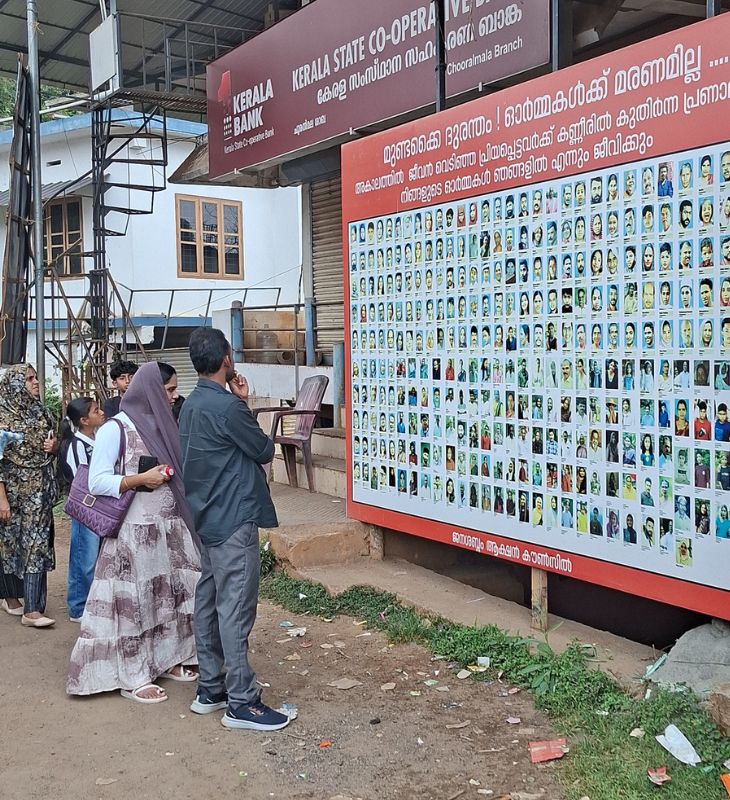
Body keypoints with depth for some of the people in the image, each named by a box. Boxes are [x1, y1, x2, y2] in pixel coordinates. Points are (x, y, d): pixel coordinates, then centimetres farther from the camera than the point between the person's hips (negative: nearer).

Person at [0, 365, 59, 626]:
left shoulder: (41, 413, 8)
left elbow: (53, 447, 21)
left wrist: (55, 446, -4)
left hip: (39, 492, 5)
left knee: (37, 546, 1)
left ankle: (32, 610, 4)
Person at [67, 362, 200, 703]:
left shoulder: (163, 423, 10)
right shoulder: (115, 429, -11)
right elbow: (96, 482, -14)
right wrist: (141, 479, -21)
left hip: (170, 527, 7)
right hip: (134, 531, -7)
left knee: (169, 594, 13)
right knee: (133, 601, 1)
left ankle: (166, 659, 28)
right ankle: (131, 678, 11)